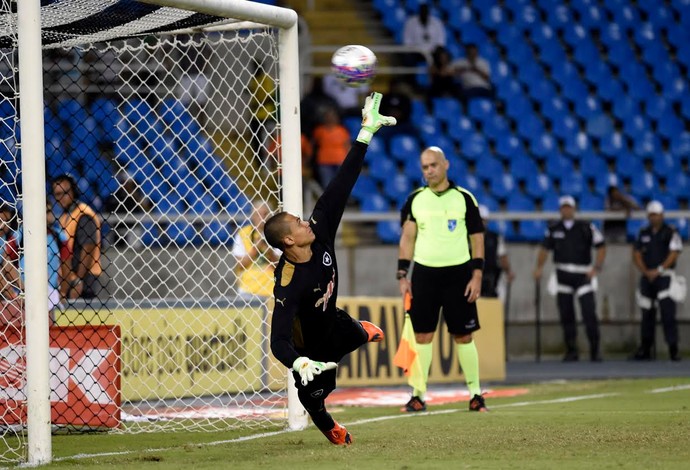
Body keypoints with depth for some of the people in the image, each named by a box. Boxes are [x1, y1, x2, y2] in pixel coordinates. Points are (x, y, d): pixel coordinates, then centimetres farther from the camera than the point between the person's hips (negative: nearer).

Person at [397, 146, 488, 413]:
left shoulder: (464, 198, 2)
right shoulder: (415, 200, 7)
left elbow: (477, 239, 3)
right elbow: (407, 238, 7)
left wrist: (476, 276, -4)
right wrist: (402, 275, -1)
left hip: (458, 273, -1)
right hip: (424, 273, 2)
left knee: (463, 336, 0)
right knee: (422, 335, -2)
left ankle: (475, 394, 7)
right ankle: (418, 396, 1)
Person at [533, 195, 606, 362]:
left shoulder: (586, 228, 1)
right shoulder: (553, 229, 8)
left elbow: (601, 247, 2)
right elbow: (545, 248, 13)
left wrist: (597, 267, -8)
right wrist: (539, 267, 0)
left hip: (583, 274, -3)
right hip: (563, 276, 3)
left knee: (589, 313, -11)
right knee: (566, 315, 3)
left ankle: (595, 350, -4)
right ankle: (571, 351, 11)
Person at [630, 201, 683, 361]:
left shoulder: (671, 232, 0)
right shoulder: (643, 233, 14)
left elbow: (674, 254, -8)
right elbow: (636, 255, 9)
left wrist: (658, 270, -14)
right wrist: (646, 272, -6)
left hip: (664, 276, -5)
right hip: (647, 278, 5)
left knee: (668, 312, -13)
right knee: (647, 314, 7)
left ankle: (673, 349, -13)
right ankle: (645, 350, 13)